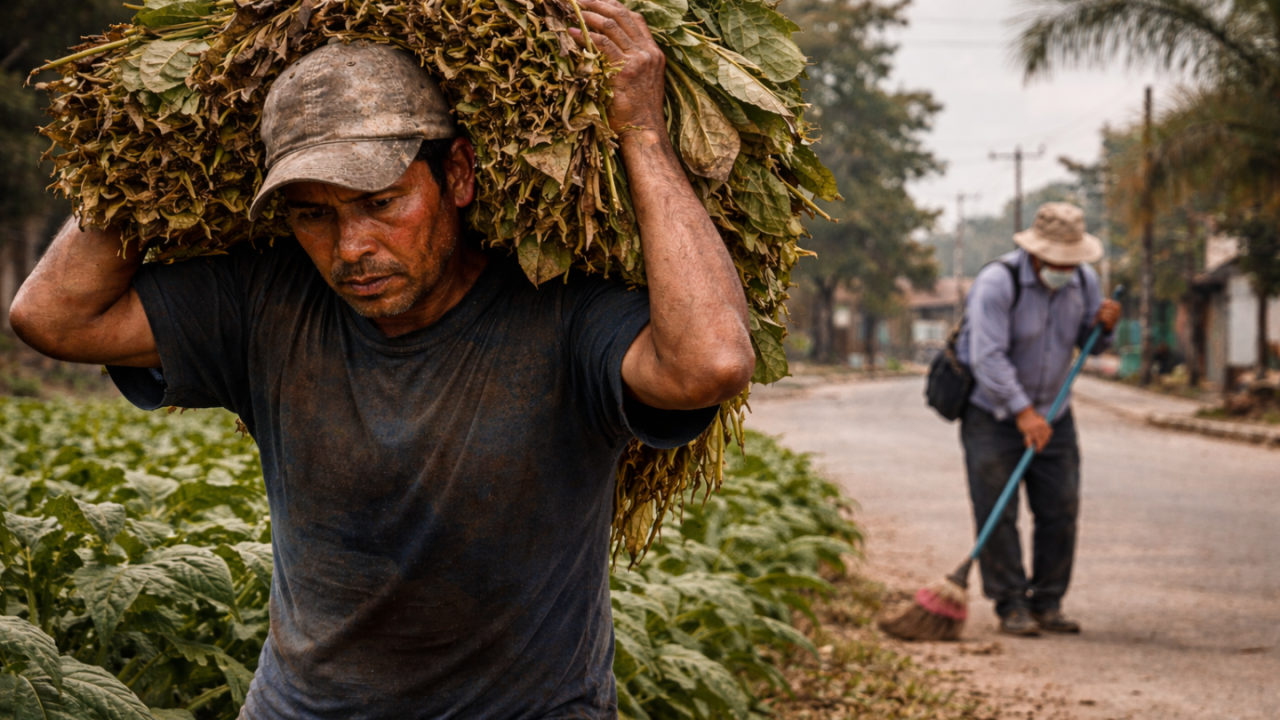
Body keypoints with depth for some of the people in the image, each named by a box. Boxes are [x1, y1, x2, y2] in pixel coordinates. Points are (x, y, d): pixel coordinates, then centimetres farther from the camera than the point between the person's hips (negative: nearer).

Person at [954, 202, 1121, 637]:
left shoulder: (1083, 281, -2)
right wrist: (1022, 412, -34)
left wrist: (1105, 326, -14)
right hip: (993, 414, -5)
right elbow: (988, 357, -28)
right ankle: (1011, 607, -2)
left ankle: (1047, 604, 11)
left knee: (1061, 511, 2)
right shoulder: (996, 284, -22)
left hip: (1052, 414, 5)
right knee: (997, 516, -8)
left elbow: (1090, 344, 10)